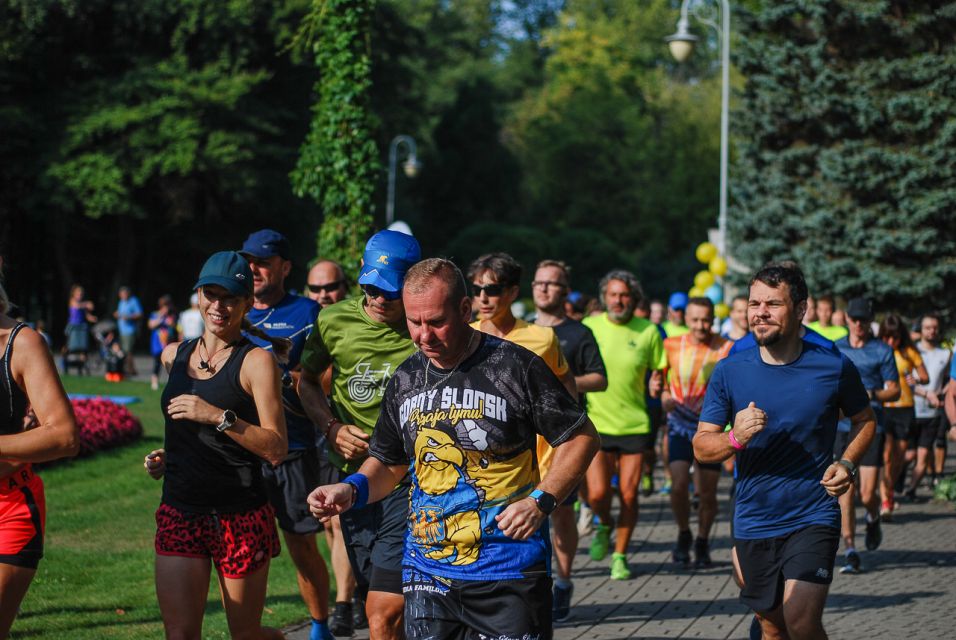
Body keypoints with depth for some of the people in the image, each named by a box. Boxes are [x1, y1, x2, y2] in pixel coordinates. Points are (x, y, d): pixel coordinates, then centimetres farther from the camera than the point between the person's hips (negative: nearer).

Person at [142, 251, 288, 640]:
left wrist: (220, 417, -22)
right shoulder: (173, 356, 10)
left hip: (240, 517, -4)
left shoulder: (257, 360, -6)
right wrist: (168, 457, 12)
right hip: (179, 513, 4)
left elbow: (277, 449, -13)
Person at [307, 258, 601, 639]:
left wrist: (540, 502, -14)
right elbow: (388, 462, 20)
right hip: (427, 574, 4)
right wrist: (352, 490, -1)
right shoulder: (405, 381, 9)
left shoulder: (516, 367, -7)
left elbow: (581, 437, -1)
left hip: (509, 572, -4)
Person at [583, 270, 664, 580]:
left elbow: (657, 371, 11)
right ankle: (604, 526, 24)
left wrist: (656, 385, -11)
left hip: (635, 424, 1)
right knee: (598, 493, -10)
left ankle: (620, 555, 17)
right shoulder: (589, 327, 0)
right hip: (597, 423, -1)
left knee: (628, 495, 0)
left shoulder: (648, 331, 1)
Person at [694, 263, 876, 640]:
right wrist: (736, 438, -22)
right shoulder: (729, 372, -2)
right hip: (754, 521, 3)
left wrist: (847, 464, -5)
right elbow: (701, 446, -1)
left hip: (813, 519, -2)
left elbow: (865, 419, 13)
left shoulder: (834, 367, -4)